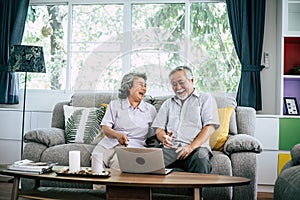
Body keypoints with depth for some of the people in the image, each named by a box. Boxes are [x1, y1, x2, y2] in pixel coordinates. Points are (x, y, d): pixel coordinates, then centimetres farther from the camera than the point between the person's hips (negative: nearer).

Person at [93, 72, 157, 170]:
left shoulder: (150, 109, 18)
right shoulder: (115, 104, 14)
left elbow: (155, 132, 16)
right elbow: (105, 127, 3)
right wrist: (117, 134, -18)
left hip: (133, 147, 0)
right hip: (110, 143, 1)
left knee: (118, 163, -33)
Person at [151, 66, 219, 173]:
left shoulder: (206, 99, 14)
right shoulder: (168, 103, 28)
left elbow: (210, 127, 1)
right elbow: (159, 129, 20)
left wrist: (191, 147, -14)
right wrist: (164, 138, -6)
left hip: (196, 147, -2)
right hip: (170, 148, 3)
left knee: (200, 163, -38)